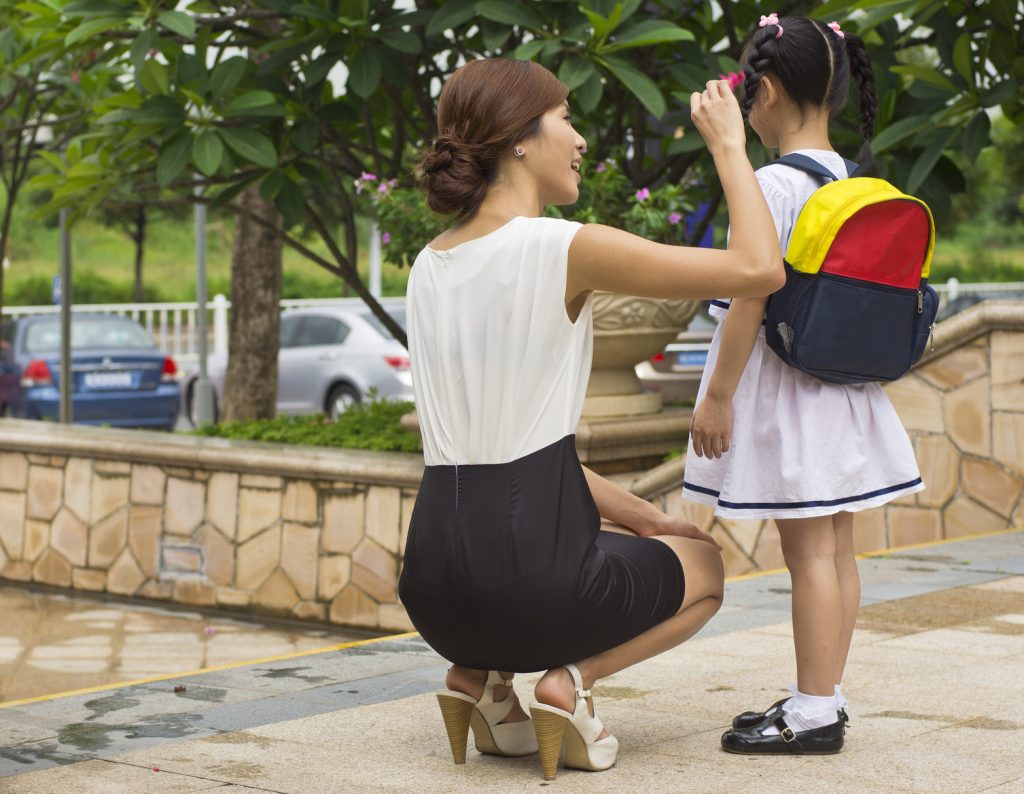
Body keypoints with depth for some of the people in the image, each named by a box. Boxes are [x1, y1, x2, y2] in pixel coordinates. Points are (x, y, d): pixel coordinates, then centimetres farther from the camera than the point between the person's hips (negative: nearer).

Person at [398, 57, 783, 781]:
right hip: (531, 578, -6)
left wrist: (644, 517, 20)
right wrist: (729, 147, 2)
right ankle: (572, 679, 1)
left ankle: (483, 673, 13)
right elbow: (759, 269, -13)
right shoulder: (563, 249, -12)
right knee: (704, 566, 26)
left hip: (435, 587, 7)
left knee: (630, 541, 37)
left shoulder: (430, 267, 11)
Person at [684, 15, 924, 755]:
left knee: (808, 551, -4)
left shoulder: (775, 184, -17)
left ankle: (814, 713, 1)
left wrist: (719, 395, -13)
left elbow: (750, 298, -18)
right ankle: (826, 695, 21)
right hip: (844, 383, 8)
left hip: (784, 384, -8)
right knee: (836, 547, 12)